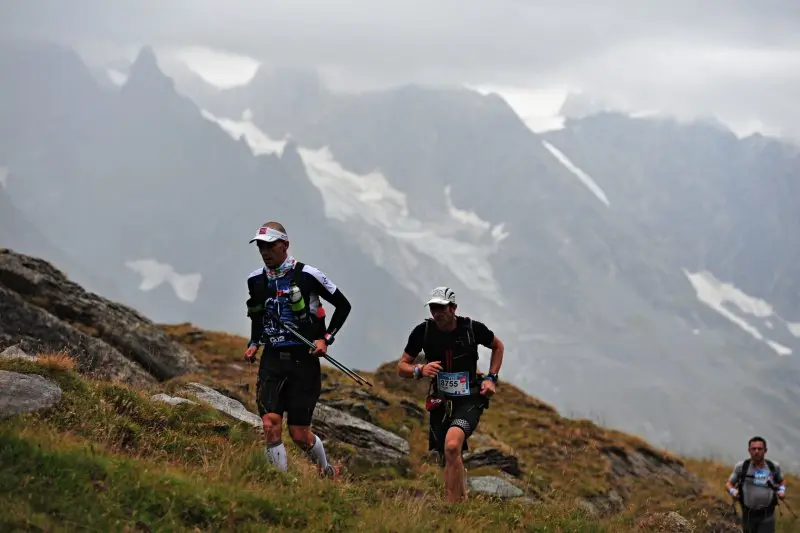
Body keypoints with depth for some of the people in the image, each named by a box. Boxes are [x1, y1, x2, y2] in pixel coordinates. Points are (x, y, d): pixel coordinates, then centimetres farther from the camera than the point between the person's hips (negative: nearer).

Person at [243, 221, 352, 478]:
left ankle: (326, 471, 29)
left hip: (304, 360, -4)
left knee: (299, 434, -1)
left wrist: (326, 338, -6)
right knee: (270, 425, -14)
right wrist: (253, 343, 10)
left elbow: (343, 305, 2)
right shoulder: (256, 280, 7)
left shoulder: (307, 275, -8)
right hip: (272, 360, 4)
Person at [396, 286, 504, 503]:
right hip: (441, 402, 3)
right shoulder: (423, 331, -9)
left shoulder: (472, 328, -11)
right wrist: (420, 370, -21)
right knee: (448, 464, 10)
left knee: (452, 446, -29)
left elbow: (498, 346, 10)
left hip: (470, 400, -3)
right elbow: (402, 367, 1)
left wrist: (491, 378, -1)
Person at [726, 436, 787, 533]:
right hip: (749, 514, 1)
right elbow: (728, 484, 4)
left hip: (767, 516, -1)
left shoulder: (773, 466, -3)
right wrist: (733, 491, -18)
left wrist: (782, 490, -3)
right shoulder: (741, 466, -8)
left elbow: (782, 481, 17)